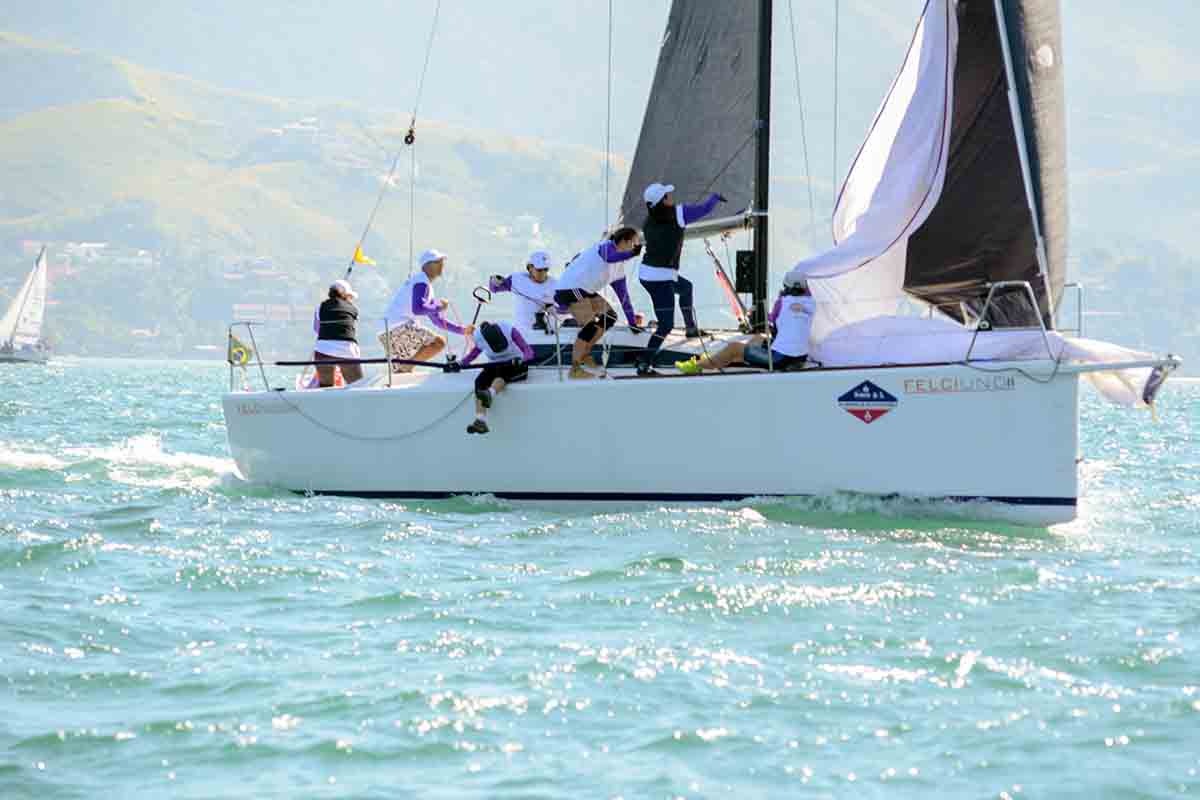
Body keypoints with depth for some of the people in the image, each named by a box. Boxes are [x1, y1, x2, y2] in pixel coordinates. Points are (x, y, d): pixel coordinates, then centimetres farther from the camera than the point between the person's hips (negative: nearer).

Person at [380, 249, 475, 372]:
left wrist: (462, 330, 23)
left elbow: (437, 320, 29)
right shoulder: (421, 282, -5)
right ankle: (407, 366, -18)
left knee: (398, 374, 17)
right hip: (400, 326, -10)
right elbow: (417, 309, -21)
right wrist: (438, 305, -6)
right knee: (439, 342, -16)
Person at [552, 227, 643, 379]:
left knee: (610, 316, 11)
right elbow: (610, 257, -38)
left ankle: (584, 354, 16)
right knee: (591, 326, -20)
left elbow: (623, 294, 22)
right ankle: (575, 369, -17)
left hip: (586, 291, 10)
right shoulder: (606, 246, -12)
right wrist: (633, 252, -48)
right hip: (570, 288, -10)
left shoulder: (619, 267, 16)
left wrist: (632, 321, 22)